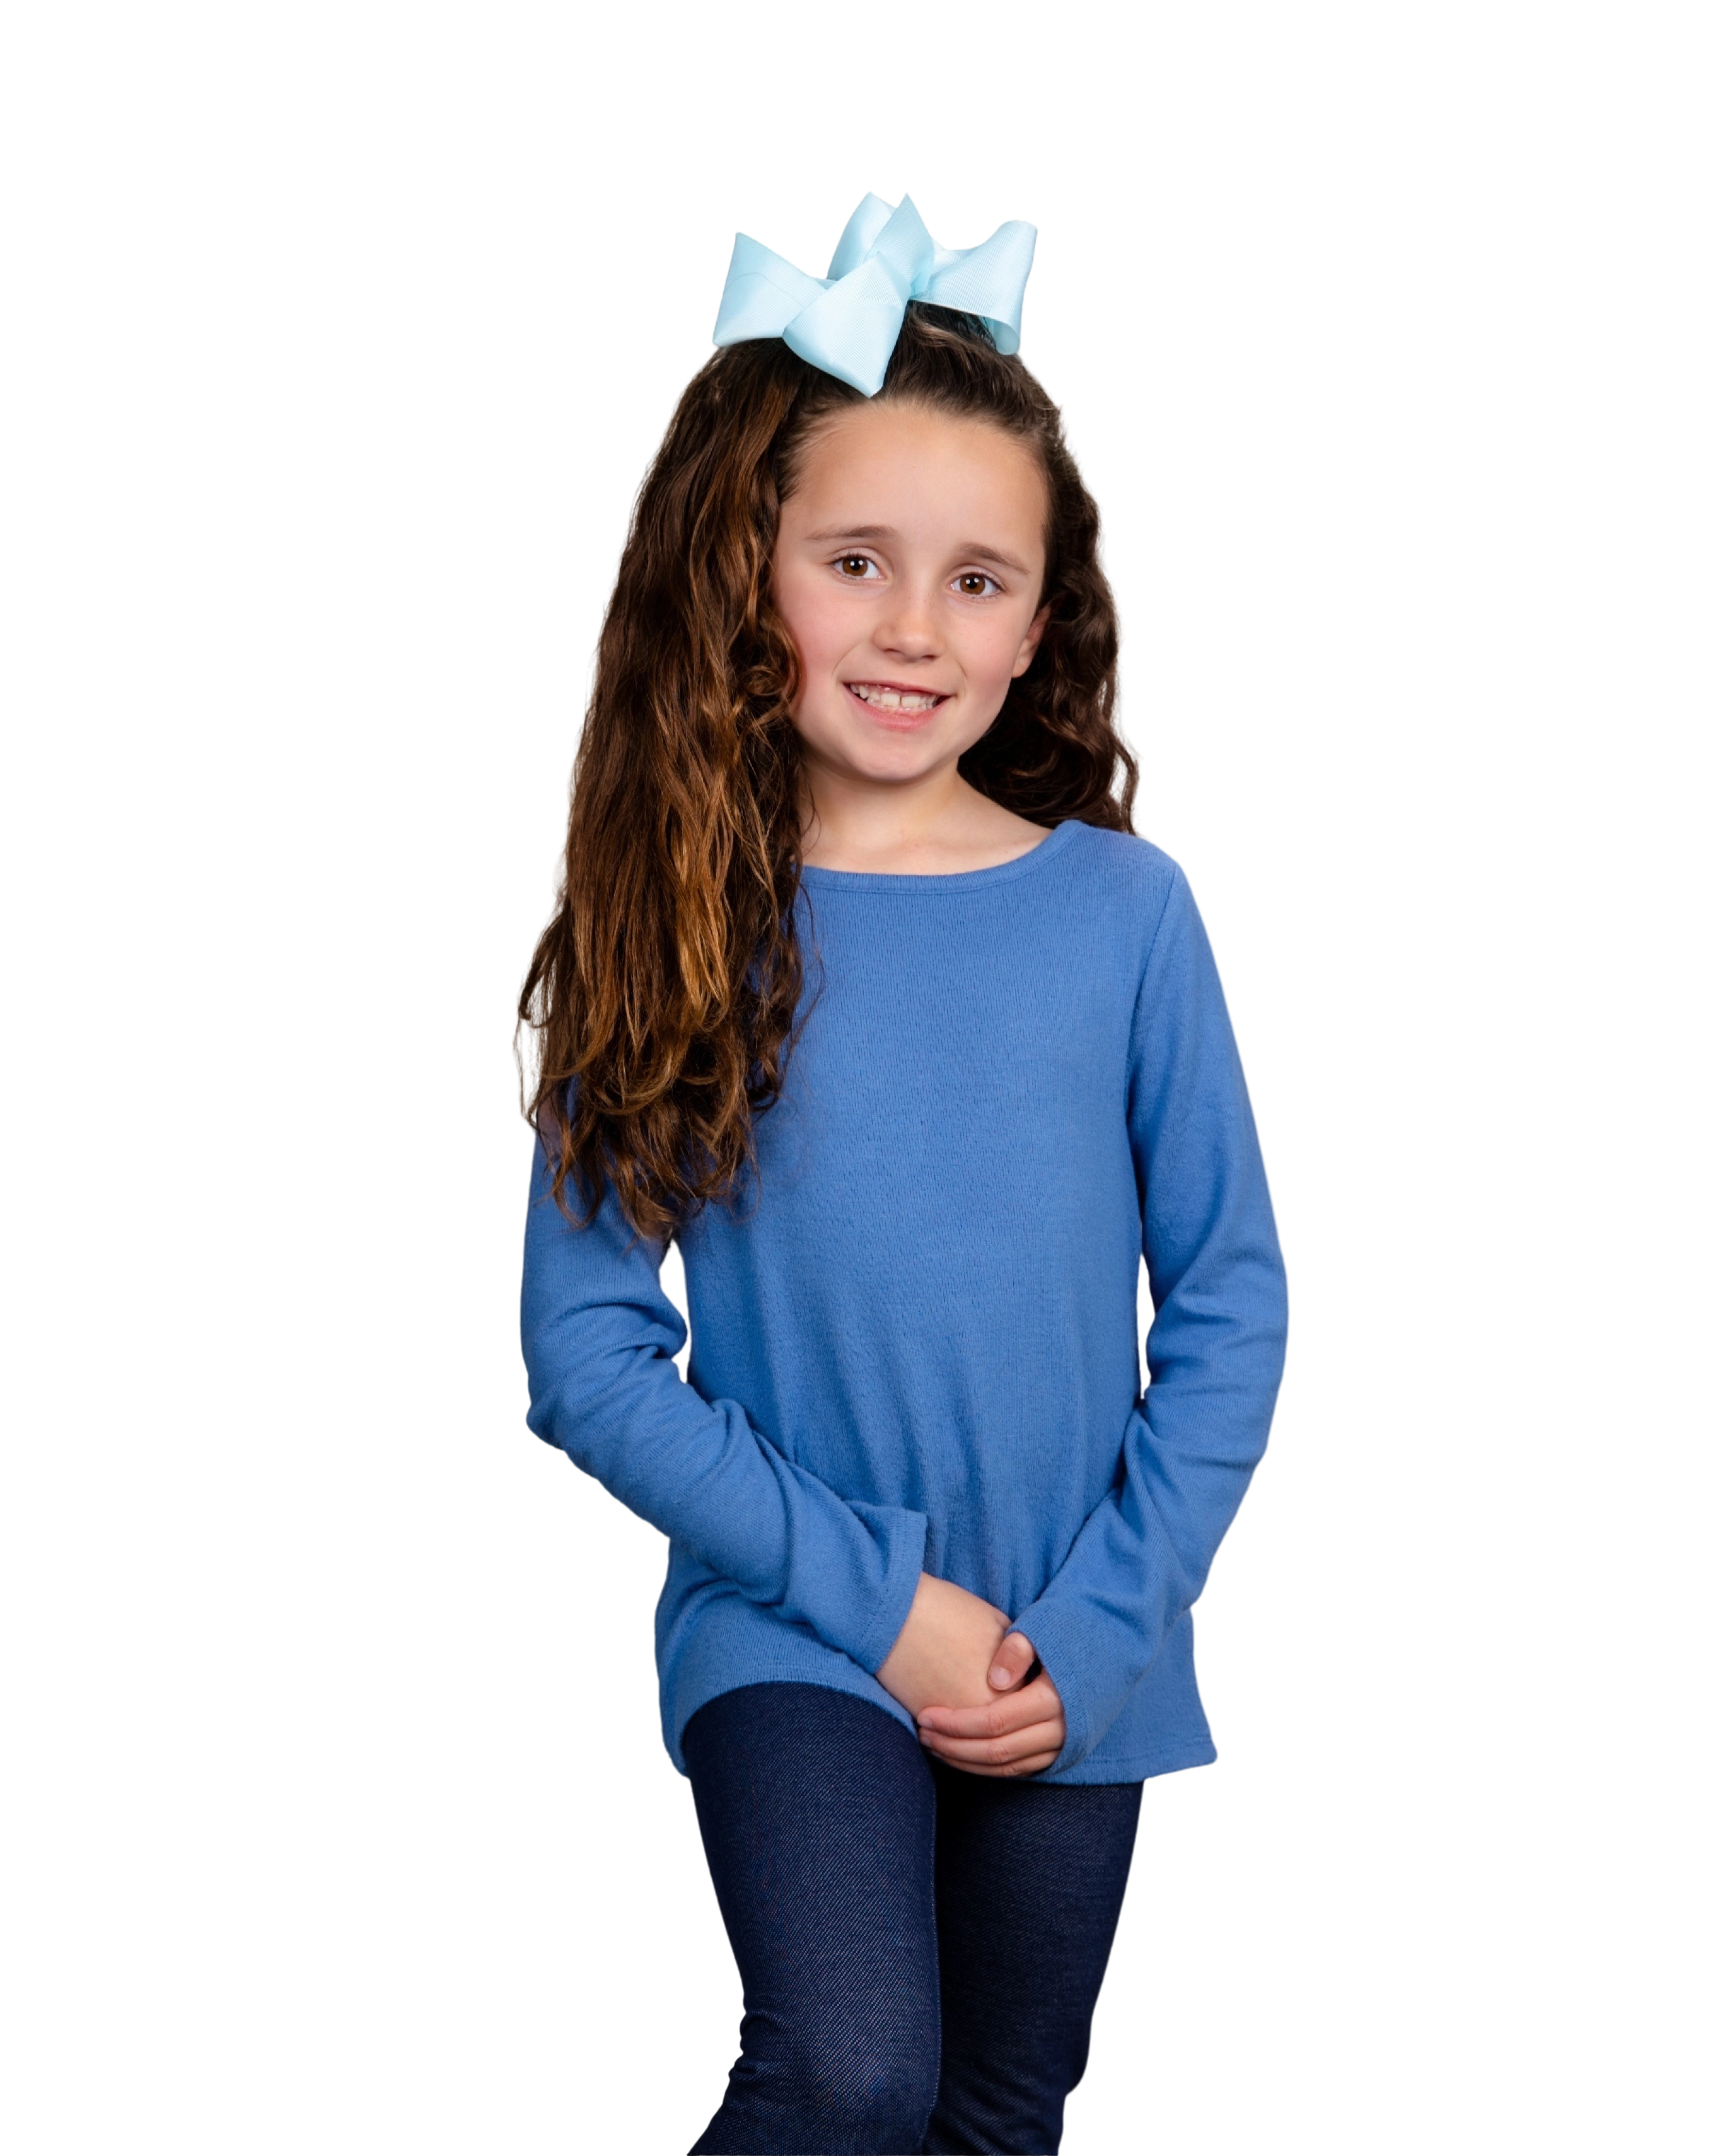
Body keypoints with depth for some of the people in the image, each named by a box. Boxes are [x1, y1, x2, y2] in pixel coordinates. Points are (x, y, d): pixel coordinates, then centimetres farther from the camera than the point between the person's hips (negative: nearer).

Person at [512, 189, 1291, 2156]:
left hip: (1077, 1660, 2)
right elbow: (587, 1354, -8)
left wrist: (1096, 1624, -8)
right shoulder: (665, 936, -7)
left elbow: (1228, 1308, 0)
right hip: (790, 1626, -2)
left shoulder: (1120, 910, -4)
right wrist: (876, 1592, -14)